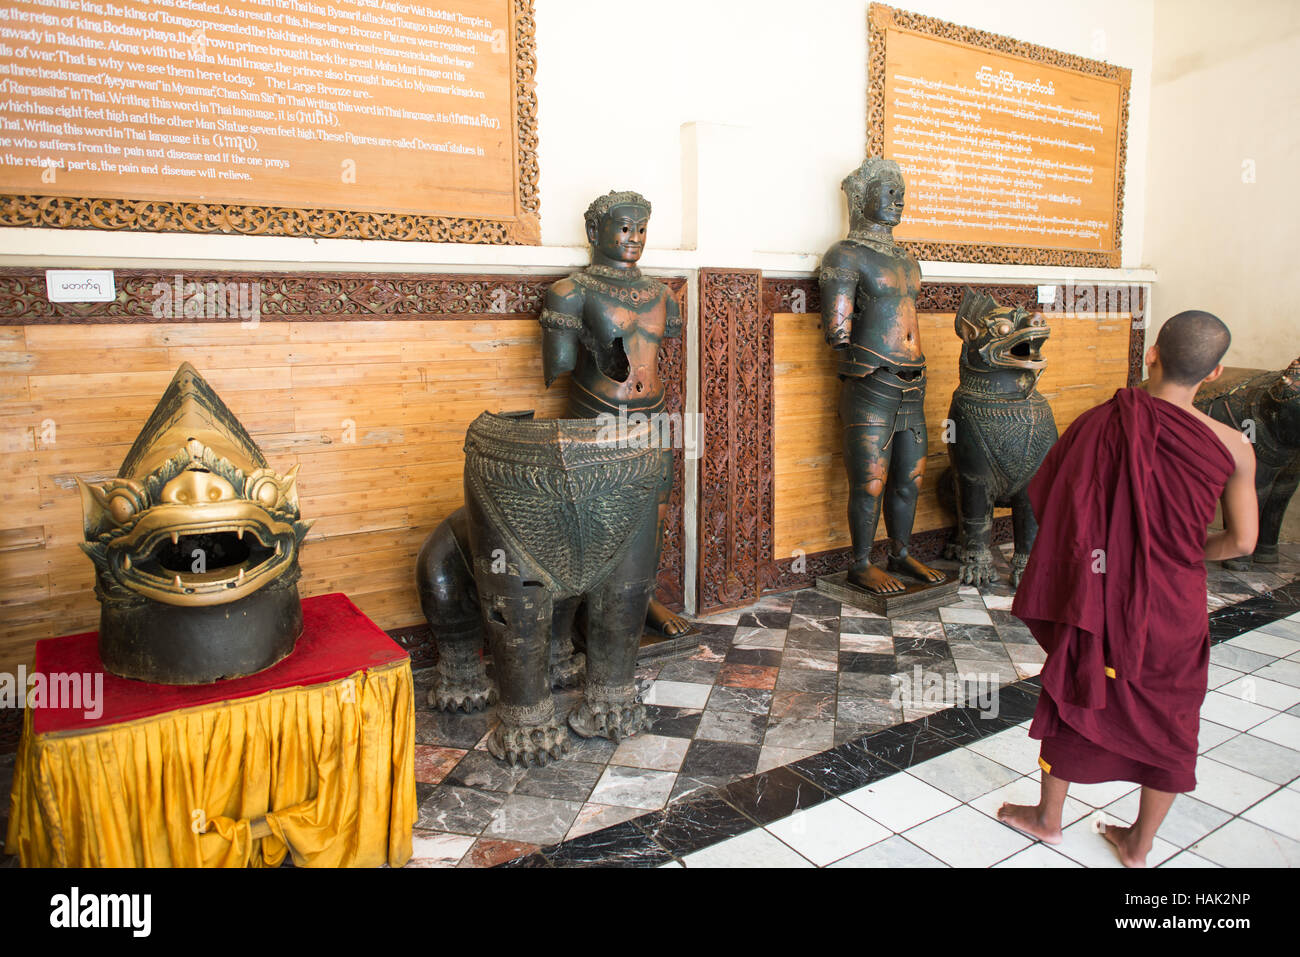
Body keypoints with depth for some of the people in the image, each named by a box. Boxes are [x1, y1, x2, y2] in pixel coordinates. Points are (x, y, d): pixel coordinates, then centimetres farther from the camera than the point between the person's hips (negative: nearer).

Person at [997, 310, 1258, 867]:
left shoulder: (1099, 425, -15)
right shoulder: (1232, 448, -11)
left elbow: (1044, 501, -7)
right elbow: (1241, 541, -4)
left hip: (1098, 599, 0)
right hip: (1175, 609, 1)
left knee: (1073, 700, 19)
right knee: (1168, 720, 20)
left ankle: (1048, 817, 38)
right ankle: (1138, 845, 36)